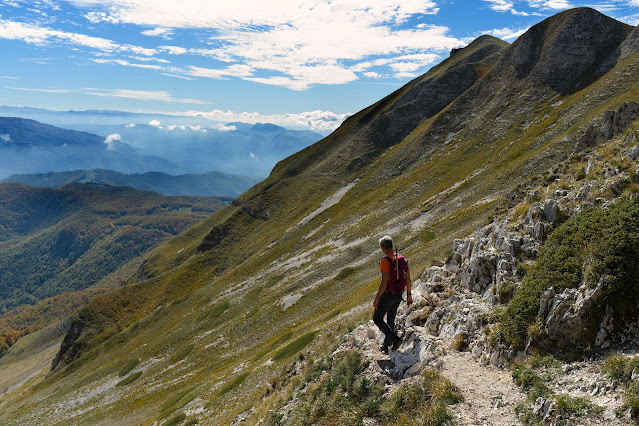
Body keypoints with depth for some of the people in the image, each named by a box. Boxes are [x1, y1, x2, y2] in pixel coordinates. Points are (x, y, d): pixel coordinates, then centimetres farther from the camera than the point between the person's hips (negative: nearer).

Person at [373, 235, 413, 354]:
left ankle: (395, 338, -4)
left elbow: (384, 282, -24)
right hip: (399, 295, 7)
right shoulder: (403, 259, 3)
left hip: (387, 295, -7)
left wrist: (376, 299, -17)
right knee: (390, 320, 21)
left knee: (377, 319, 10)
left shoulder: (385, 261, -19)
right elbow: (408, 279, 7)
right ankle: (386, 345, 30)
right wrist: (409, 295, 17)